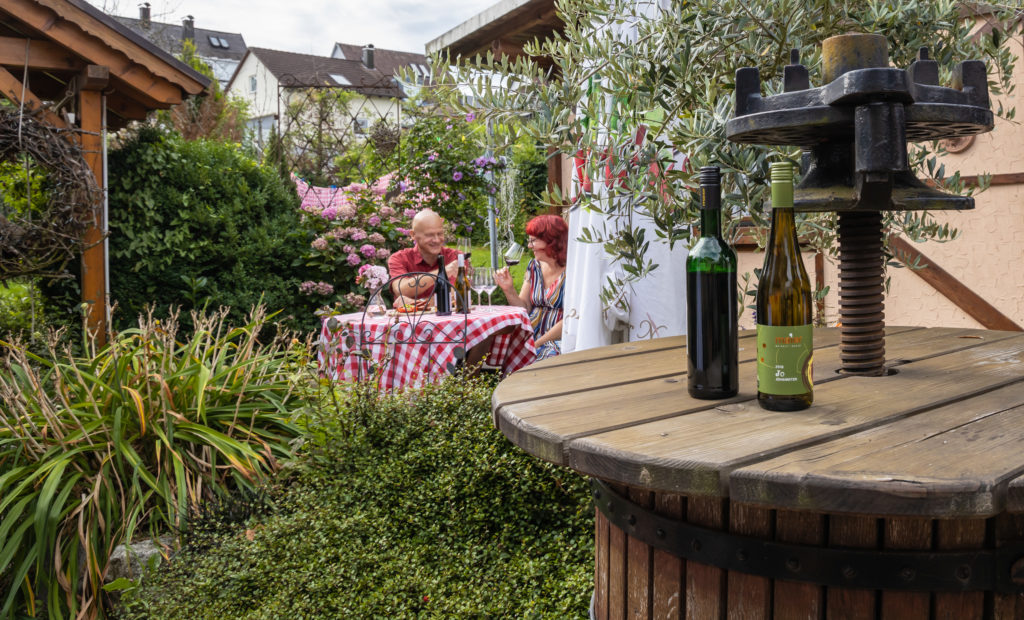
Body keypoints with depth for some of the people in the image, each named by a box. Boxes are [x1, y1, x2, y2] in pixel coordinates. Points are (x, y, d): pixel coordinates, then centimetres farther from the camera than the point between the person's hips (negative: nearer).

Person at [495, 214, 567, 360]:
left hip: (558, 339, -5)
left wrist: (537, 343, -17)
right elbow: (525, 309, 13)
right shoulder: (534, 266, 11)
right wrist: (509, 290, -6)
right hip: (531, 336, 5)